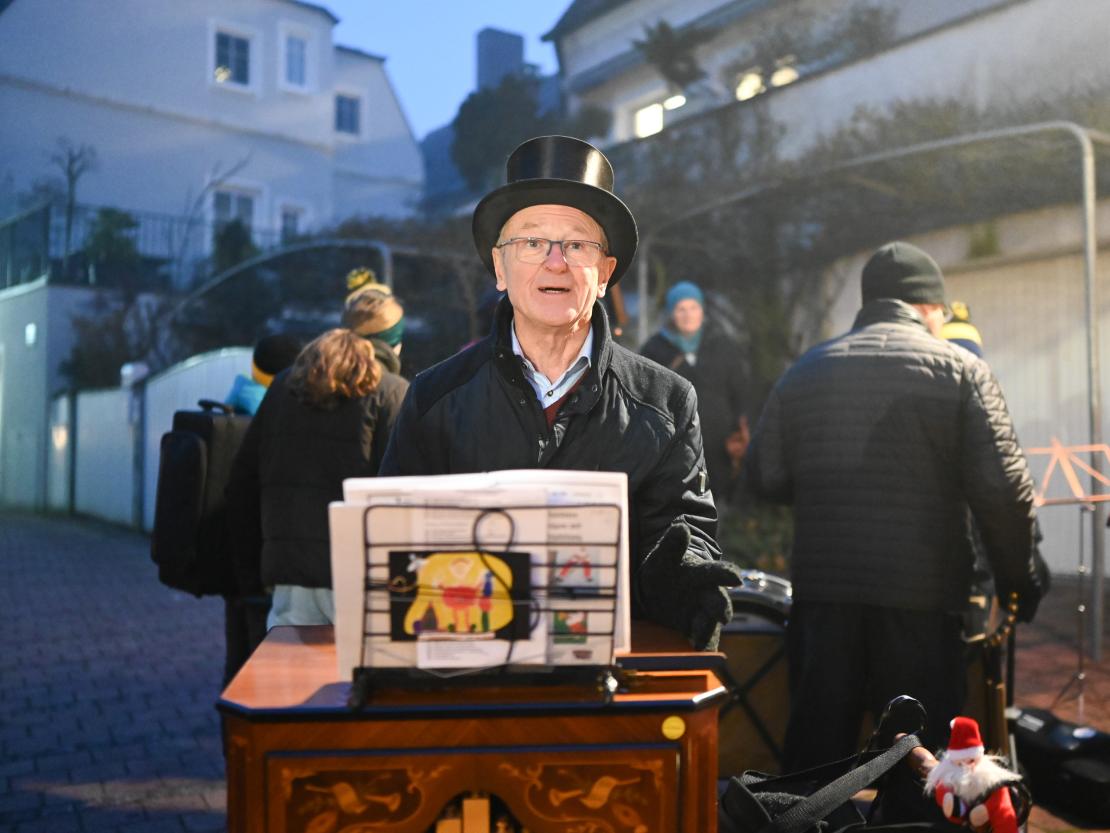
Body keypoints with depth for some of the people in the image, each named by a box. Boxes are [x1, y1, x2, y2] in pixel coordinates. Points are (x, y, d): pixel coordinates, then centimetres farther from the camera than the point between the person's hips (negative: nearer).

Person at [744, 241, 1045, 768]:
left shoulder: (805, 371, 7)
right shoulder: (960, 370, -3)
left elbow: (764, 477, 4)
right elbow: (1003, 488, -8)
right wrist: (1017, 578, 4)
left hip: (821, 591, 3)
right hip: (921, 596, -3)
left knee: (814, 744, 13)